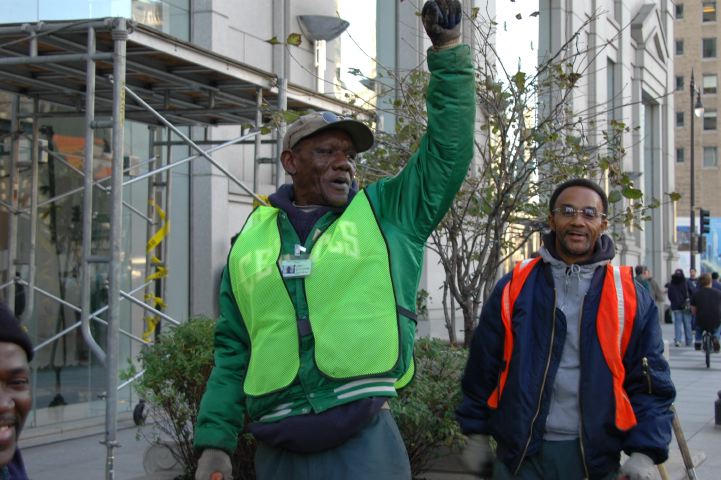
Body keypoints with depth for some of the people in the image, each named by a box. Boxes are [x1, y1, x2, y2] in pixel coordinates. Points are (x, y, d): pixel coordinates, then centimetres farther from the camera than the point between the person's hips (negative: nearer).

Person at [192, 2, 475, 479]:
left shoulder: (389, 212, 8)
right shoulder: (251, 242, 11)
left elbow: (450, 148, 1)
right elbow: (233, 351, 14)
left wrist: (449, 49, -4)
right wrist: (215, 440, 7)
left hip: (366, 441, -2)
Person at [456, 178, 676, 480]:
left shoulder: (631, 297, 3)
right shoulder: (514, 289, 3)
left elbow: (649, 383, 2)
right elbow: (483, 368, 8)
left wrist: (644, 454, -7)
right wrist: (477, 435, 9)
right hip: (519, 455, 0)